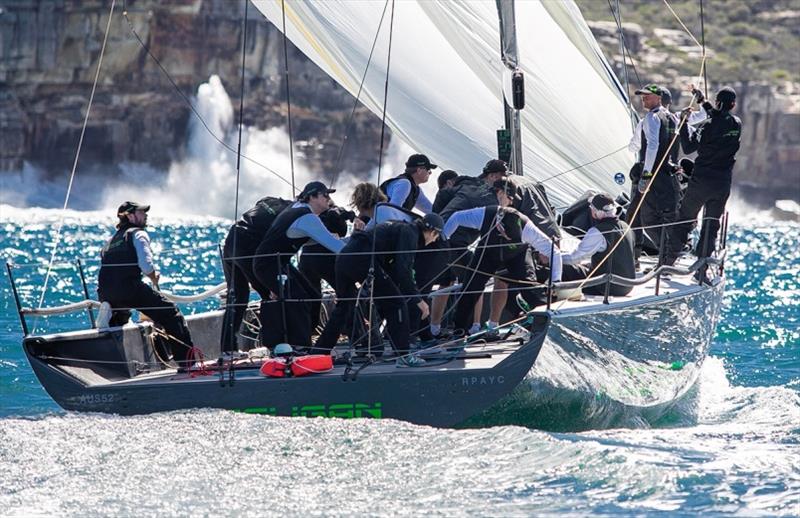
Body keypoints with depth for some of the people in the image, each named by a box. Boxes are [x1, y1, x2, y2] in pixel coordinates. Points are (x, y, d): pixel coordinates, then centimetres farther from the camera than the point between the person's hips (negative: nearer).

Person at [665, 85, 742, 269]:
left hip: (700, 181, -3)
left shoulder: (707, 125, -13)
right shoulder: (737, 124, 1)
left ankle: (668, 262, 10)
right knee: (711, 225, 9)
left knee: (684, 220, 9)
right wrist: (703, 101, 26)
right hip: (723, 184, 3)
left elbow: (688, 147, -11)